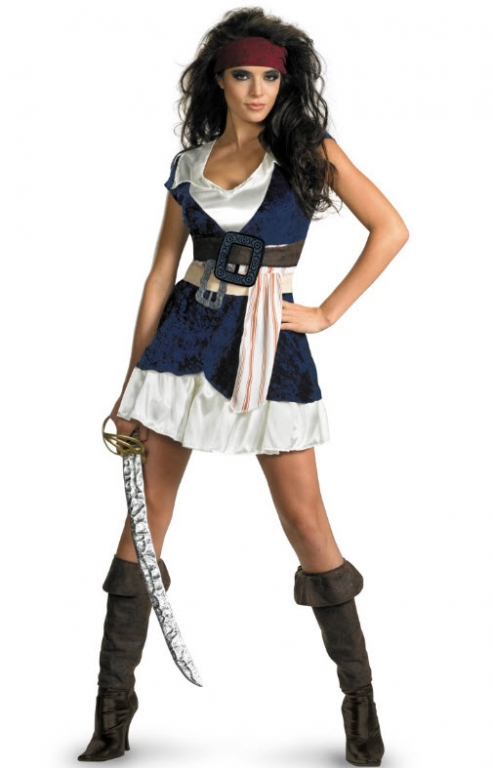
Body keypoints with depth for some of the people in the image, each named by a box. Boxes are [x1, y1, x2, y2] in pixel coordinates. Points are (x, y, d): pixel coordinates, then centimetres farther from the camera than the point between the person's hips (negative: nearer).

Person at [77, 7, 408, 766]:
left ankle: (360, 698, 13)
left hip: (269, 346, -3)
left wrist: (328, 312, -7)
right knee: (147, 517, 3)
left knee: (306, 523, -3)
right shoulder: (189, 164, 8)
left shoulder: (309, 148, 1)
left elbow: (391, 229, -4)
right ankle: (114, 703, 12)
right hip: (184, 338, 3)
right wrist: (132, 381, 6)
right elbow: (160, 274, 9)